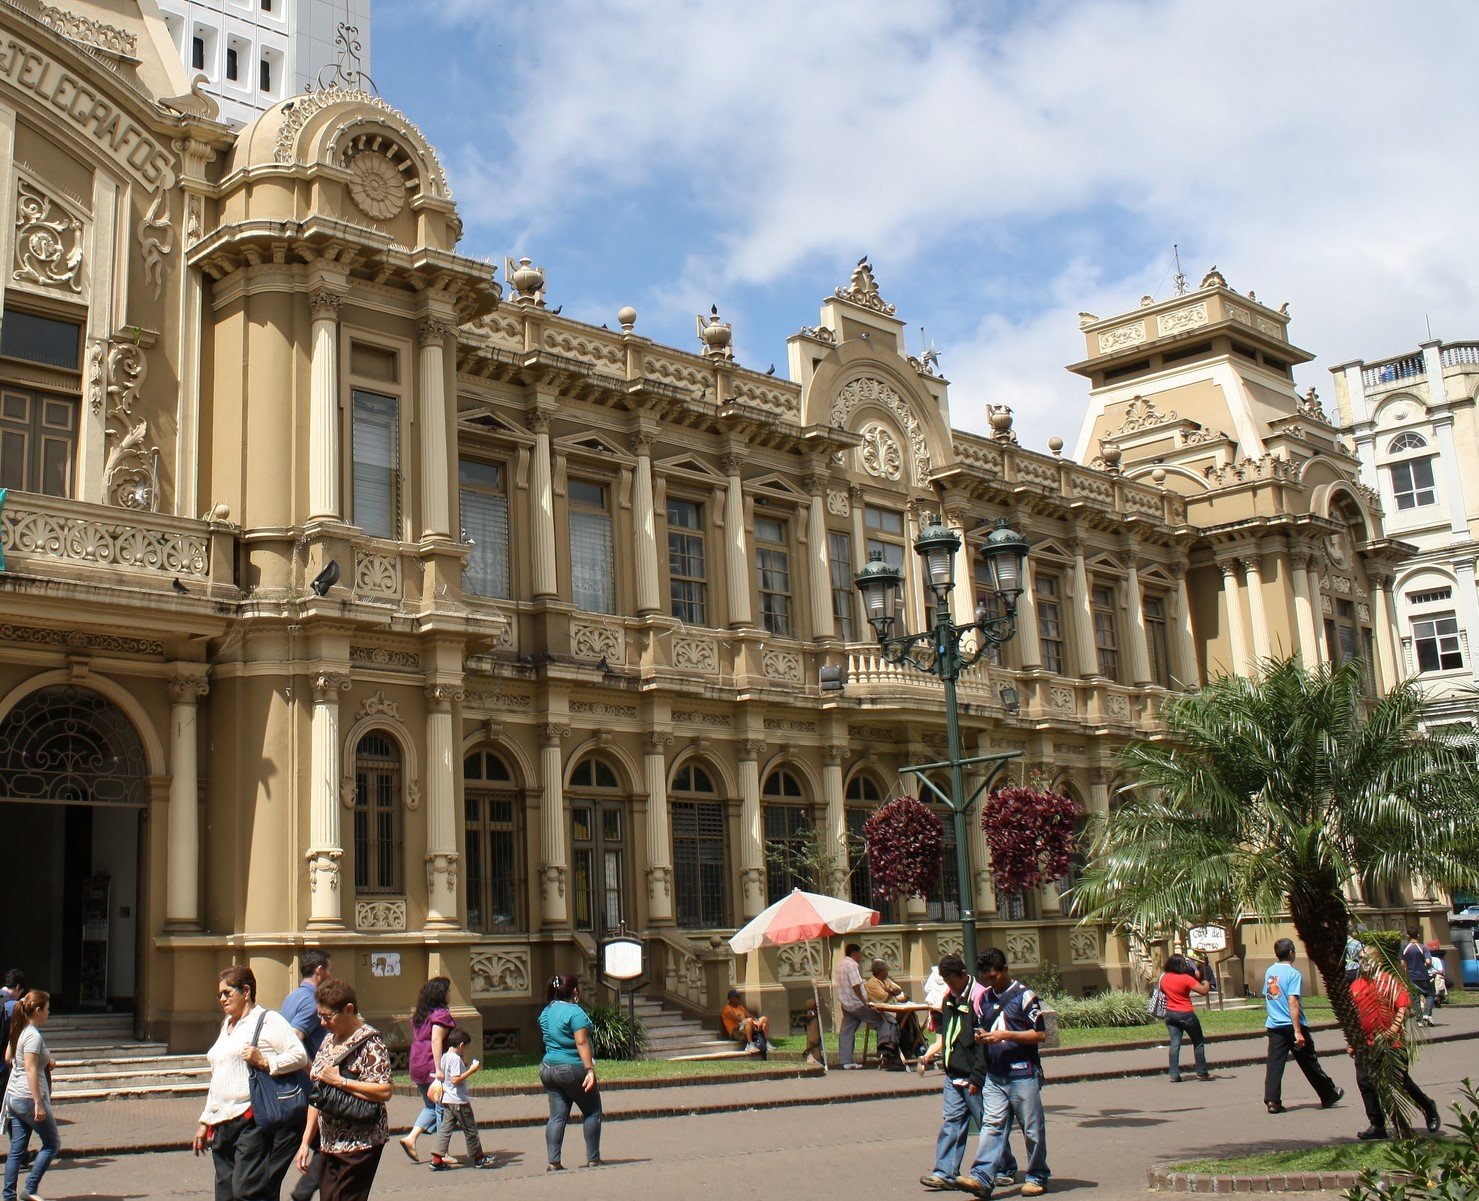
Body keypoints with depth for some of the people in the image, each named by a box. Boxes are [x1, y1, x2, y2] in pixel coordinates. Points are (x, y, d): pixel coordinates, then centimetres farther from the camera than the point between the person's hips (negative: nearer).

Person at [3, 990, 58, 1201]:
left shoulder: (18, 1031, 10)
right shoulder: (34, 1036, -17)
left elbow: (8, 1057, 25)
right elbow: (30, 1071, -21)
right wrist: (39, 1104, -21)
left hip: (12, 1095, 9)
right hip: (29, 1097, -9)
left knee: (16, 1150, 10)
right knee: (52, 1143, 4)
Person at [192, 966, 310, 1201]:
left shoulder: (267, 1020, -2)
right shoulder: (227, 1025, 24)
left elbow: (300, 1055, -10)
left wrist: (265, 1062, -21)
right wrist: (205, 1122, 27)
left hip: (254, 1122, -8)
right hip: (222, 1126, 8)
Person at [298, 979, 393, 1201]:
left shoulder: (370, 1043, -12)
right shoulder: (328, 1040, 13)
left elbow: (384, 1092, -22)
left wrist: (339, 1081, -20)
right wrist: (306, 1141, 15)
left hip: (360, 1144, -8)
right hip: (329, 1144, 8)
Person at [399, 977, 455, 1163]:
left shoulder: (418, 1015, 14)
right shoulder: (441, 1014, -12)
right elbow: (436, 1041, -22)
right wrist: (439, 1069, -25)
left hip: (417, 1067, 8)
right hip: (433, 1066, -8)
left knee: (430, 1106, 19)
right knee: (442, 1108, 0)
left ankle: (411, 1138, 5)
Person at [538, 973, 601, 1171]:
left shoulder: (546, 1012, 11)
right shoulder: (575, 1012, -14)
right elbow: (582, 1043, -20)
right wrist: (590, 1069, -22)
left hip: (548, 1068, 7)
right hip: (573, 1069, -7)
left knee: (557, 1116, 6)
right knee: (592, 1112, 7)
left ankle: (553, 1162, -1)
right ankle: (593, 1159, 7)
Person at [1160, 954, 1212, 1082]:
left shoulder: (1164, 977, 2)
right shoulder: (1186, 978, -17)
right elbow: (1204, 991, -20)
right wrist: (1206, 983, 3)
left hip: (1170, 1014, 5)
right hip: (1186, 1014, -5)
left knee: (1175, 1044, 2)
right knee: (1198, 1043, 11)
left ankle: (1174, 1075, -5)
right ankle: (1201, 1073, 14)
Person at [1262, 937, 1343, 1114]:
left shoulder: (1269, 972, 7)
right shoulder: (1293, 974, -13)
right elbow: (1293, 1002, -20)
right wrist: (1298, 1032, -21)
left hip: (1274, 1026, 5)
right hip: (1292, 1025, -5)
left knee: (1274, 1064, 1)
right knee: (1310, 1063, 9)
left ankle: (1272, 1101, -7)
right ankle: (1328, 1095, 26)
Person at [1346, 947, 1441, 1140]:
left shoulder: (1390, 981, -3)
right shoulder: (1356, 986, 12)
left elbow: (1403, 1007, -11)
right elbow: (1351, 1015, 18)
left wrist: (1393, 1030, -22)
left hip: (1390, 1044, -5)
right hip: (1365, 1044, 5)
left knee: (1400, 1081, 1)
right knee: (1365, 1082, 0)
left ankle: (1428, 1107, 27)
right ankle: (1377, 1126, 8)